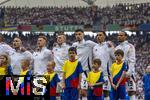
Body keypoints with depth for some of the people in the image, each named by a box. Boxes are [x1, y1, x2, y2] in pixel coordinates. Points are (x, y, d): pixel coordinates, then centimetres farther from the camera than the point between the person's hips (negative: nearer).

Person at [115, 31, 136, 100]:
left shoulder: (130, 47, -3)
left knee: (131, 92, -10)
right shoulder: (117, 48, 18)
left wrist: (129, 72, -20)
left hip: (128, 73, -7)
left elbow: (132, 61, -10)